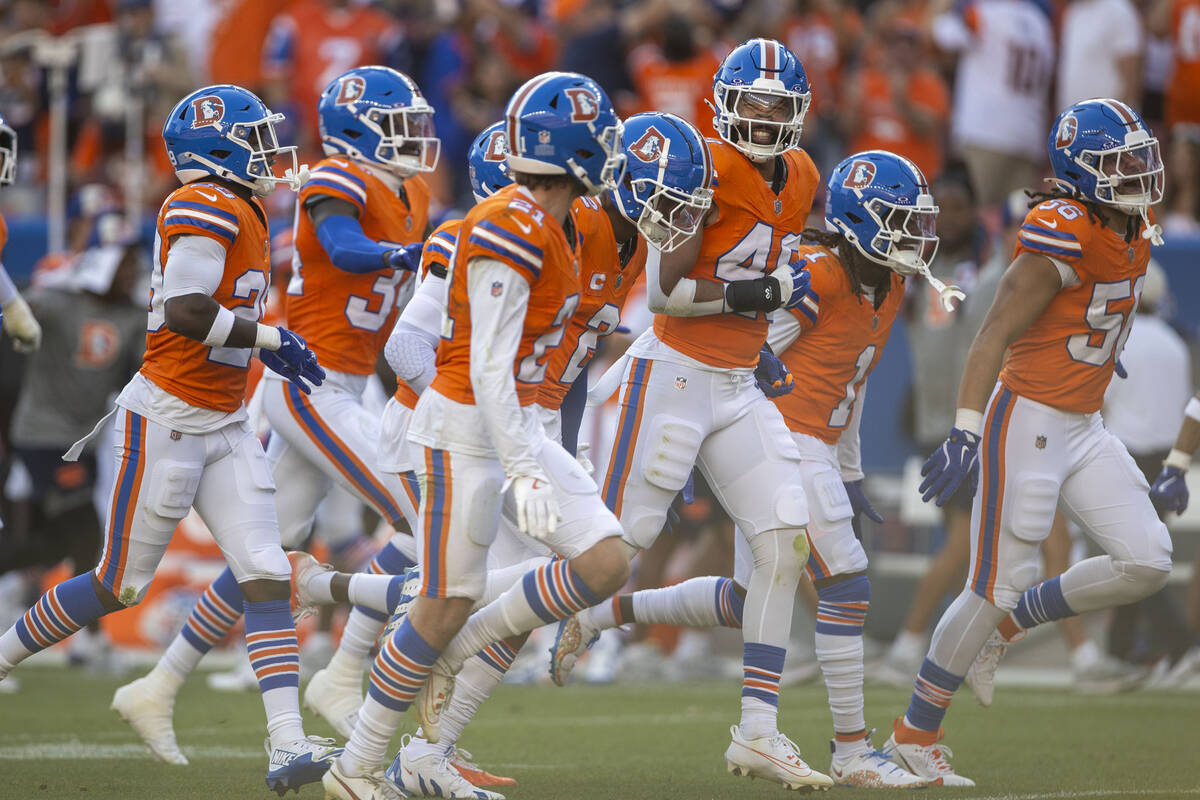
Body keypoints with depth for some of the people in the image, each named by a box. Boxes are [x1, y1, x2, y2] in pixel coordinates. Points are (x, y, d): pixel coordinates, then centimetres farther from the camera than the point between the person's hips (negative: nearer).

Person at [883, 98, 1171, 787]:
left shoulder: (1135, 237, 6)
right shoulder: (1063, 239, -20)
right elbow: (995, 335, -23)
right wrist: (965, 432, -29)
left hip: (1084, 430, 8)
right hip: (1027, 424, -8)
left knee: (1148, 562, -2)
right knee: (999, 585, -4)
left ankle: (1006, 624, 17)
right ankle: (913, 736, 11)